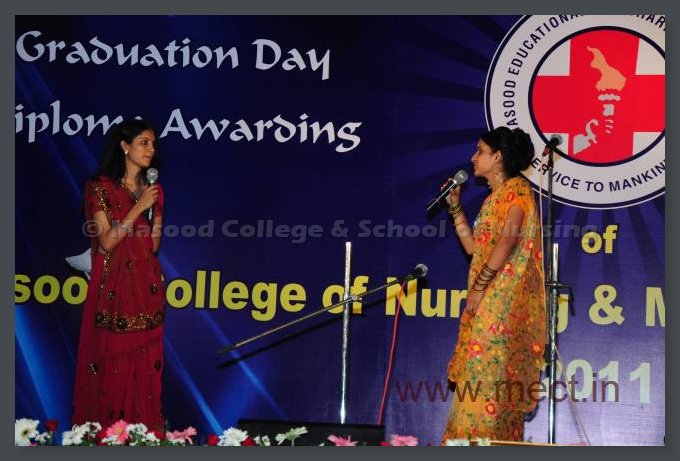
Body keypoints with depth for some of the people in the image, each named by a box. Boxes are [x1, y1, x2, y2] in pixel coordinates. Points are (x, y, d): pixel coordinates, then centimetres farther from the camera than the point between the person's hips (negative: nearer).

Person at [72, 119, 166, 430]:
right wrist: (138, 208, -15)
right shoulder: (101, 187, -4)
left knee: (145, 363, 4)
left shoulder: (153, 189, 11)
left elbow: (154, 245, 9)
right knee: (110, 361, -3)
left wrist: (154, 208, -5)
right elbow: (106, 241, -12)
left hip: (145, 286, 5)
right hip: (112, 285, -4)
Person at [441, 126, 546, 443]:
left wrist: (480, 285, -20)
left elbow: (509, 238, -20)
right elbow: (472, 246, 21)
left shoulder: (516, 189, -6)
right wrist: (455, 207, 17)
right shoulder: (494, 197, 21)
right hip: (488, 301, 9)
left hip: (504, 297, -9)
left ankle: (481, 437, -17)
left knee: (487, 371, -14)